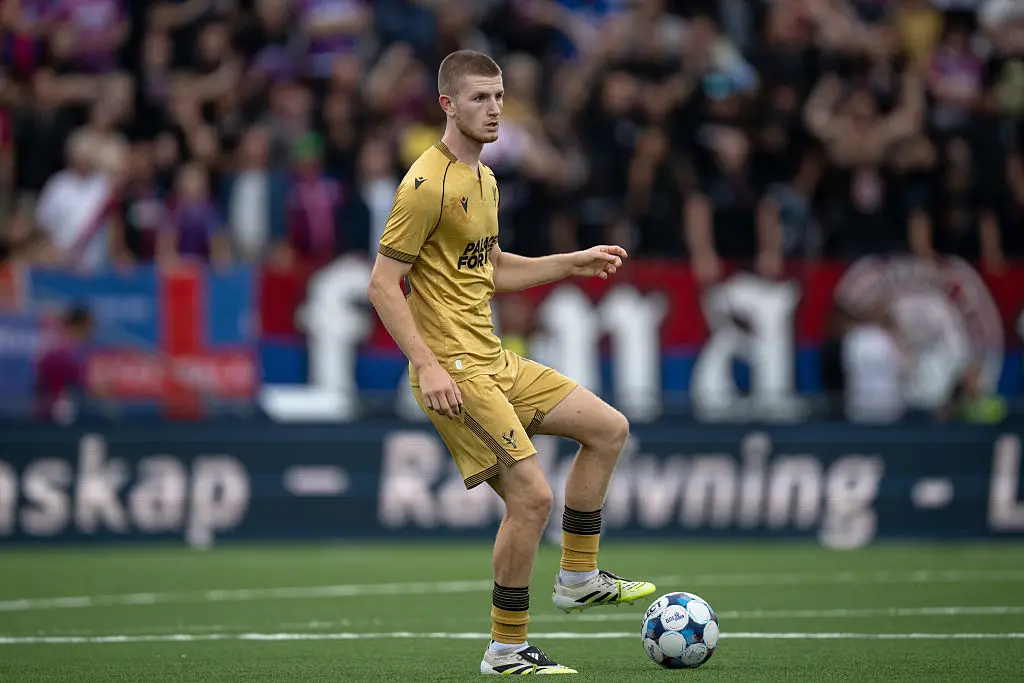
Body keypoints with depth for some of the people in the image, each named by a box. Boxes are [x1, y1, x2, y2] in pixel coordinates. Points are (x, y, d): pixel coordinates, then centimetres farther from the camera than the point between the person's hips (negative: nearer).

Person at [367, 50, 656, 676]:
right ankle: (508, 649, -2)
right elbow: (383, 283, -18)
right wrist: (427, 366, -23)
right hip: (455, 374, -10)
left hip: (497, 363, 10)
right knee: (533, 496, -14)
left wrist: (573, 263, 21)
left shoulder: (484, 180, 15)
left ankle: (579, 578, 20)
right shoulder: (427, 184, -15)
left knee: (608, 428, 12)